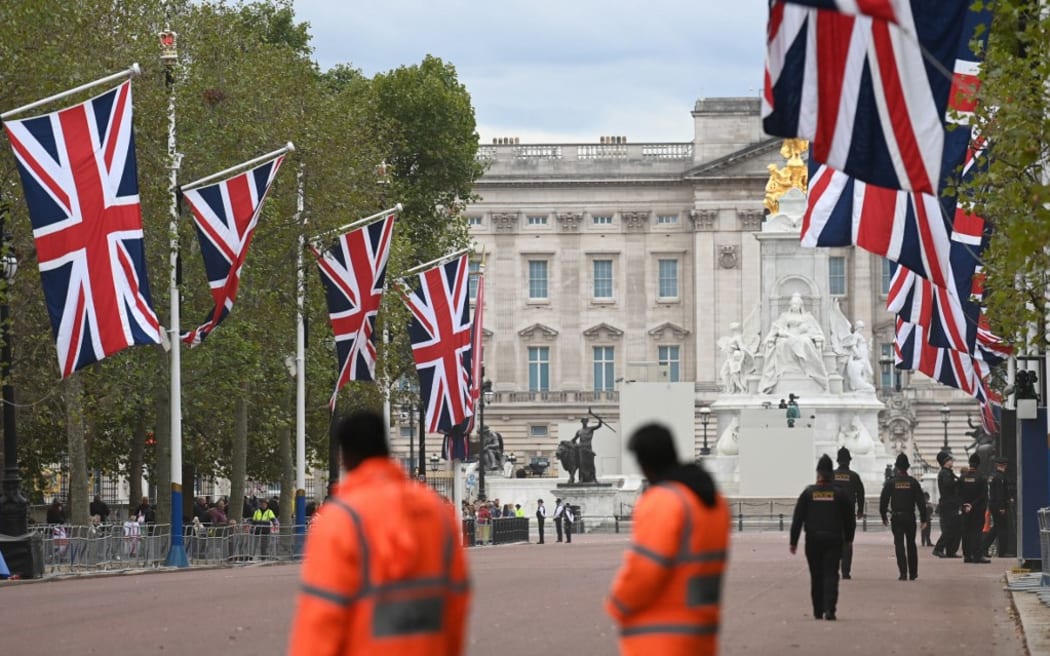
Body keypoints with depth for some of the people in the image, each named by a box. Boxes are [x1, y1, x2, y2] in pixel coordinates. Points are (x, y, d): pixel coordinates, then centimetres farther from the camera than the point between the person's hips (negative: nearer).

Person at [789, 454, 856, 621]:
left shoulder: (808, 493, 1)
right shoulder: (840, 494, 1)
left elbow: (797, 519, -1)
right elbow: (849, 519, 7)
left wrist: (793, 542, 3)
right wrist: (848, 538, 22)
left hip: (813, 540, 1)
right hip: (834, 540, -1)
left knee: (816, 576, 11)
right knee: (831, 575, -3)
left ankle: (818, 611, 15)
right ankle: (829, 609, -18)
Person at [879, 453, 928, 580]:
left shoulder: (891, 483, -3)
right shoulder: (913, 482, -2)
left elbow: (883, 501, -3)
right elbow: (921, 502, -2)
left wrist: (884, 517, 7)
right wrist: (924, 519, 3)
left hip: (896, 518, -1)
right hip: (910, 517, 1)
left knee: (899, 545, -1)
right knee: (911, 545, 14)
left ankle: (903, 573, -11)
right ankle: (913, 573, 18)